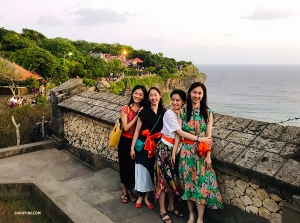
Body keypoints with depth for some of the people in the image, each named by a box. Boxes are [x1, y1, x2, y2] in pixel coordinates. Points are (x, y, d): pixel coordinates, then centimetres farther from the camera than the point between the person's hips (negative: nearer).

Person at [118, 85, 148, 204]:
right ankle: (124, 190, 30)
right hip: (125, 141, -2)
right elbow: (126, 127, -17)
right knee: (124, 165, 10)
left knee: (134, 166, 12)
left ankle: (130, 190, 34)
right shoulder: (125, 109, -10)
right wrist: (137, 116, -19)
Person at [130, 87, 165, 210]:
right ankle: (140, 196, 23)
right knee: (142, 170, 4)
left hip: (157, 145, 3)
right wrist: (132, 147, -6)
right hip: (143, 144, -2)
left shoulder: (164, 112, 2)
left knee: (152, 170, 11)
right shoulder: (144, 112, -5)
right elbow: (137, 130, -4)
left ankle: (146, 197, 27)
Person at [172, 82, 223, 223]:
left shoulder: (207, 113, -2)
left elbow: (208, 136, -3)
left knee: (201, 183, 2)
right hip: (186, 151, 2)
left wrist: (208, 155, -7)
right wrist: (173, 152, -3)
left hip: (201, 153, -1)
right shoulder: (183, 111, 1)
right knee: (188, 182, 9)